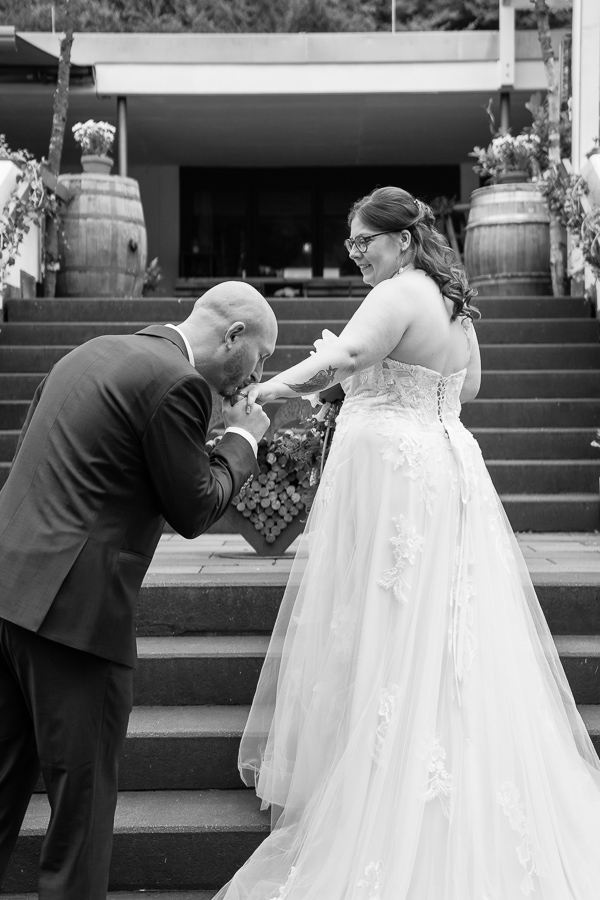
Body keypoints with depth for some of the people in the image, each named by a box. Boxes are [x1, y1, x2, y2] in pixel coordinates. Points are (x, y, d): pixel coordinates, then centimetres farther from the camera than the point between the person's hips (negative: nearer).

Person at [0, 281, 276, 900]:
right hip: (71, 605, -9)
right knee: (82, 786, 5)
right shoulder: (177, 383, -11)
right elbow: (194, 510, -5)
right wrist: (242, 440, 9)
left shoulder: (93, 353, 15)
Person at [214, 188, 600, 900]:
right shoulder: (453, 301, 14)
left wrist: (266, 389, -18)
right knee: (447, 634, 14)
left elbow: (337, 361, -28)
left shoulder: (398, 293, -13)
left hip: (391, 469, -9)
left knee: (381, 633, 0)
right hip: (449, 462, 9)